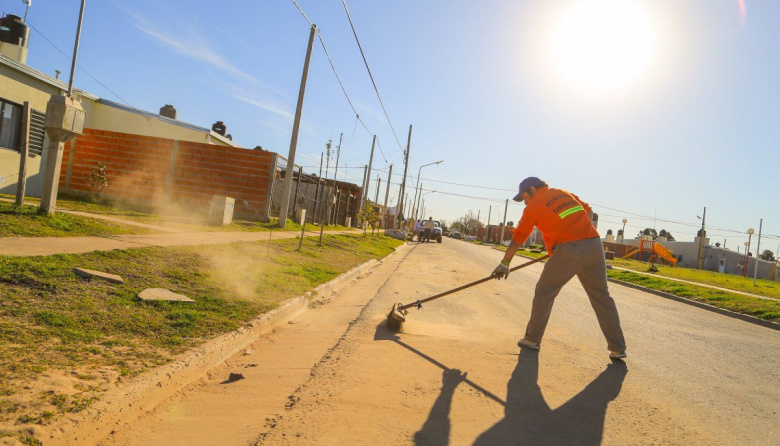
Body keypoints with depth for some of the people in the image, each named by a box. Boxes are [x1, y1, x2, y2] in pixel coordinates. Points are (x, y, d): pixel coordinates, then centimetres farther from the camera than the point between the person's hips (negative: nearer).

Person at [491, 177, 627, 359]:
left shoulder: (534, 206, 4)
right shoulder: (565, 193, 20)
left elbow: (518, 238, 8)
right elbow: (588, 211, 26)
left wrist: (505, 264, 15)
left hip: (568, 252, -6)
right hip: (594, 245, 6)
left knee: (544, 293, 10)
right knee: (602, 297, 13)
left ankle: (533, 339, 15)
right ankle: (618, 348, 16)